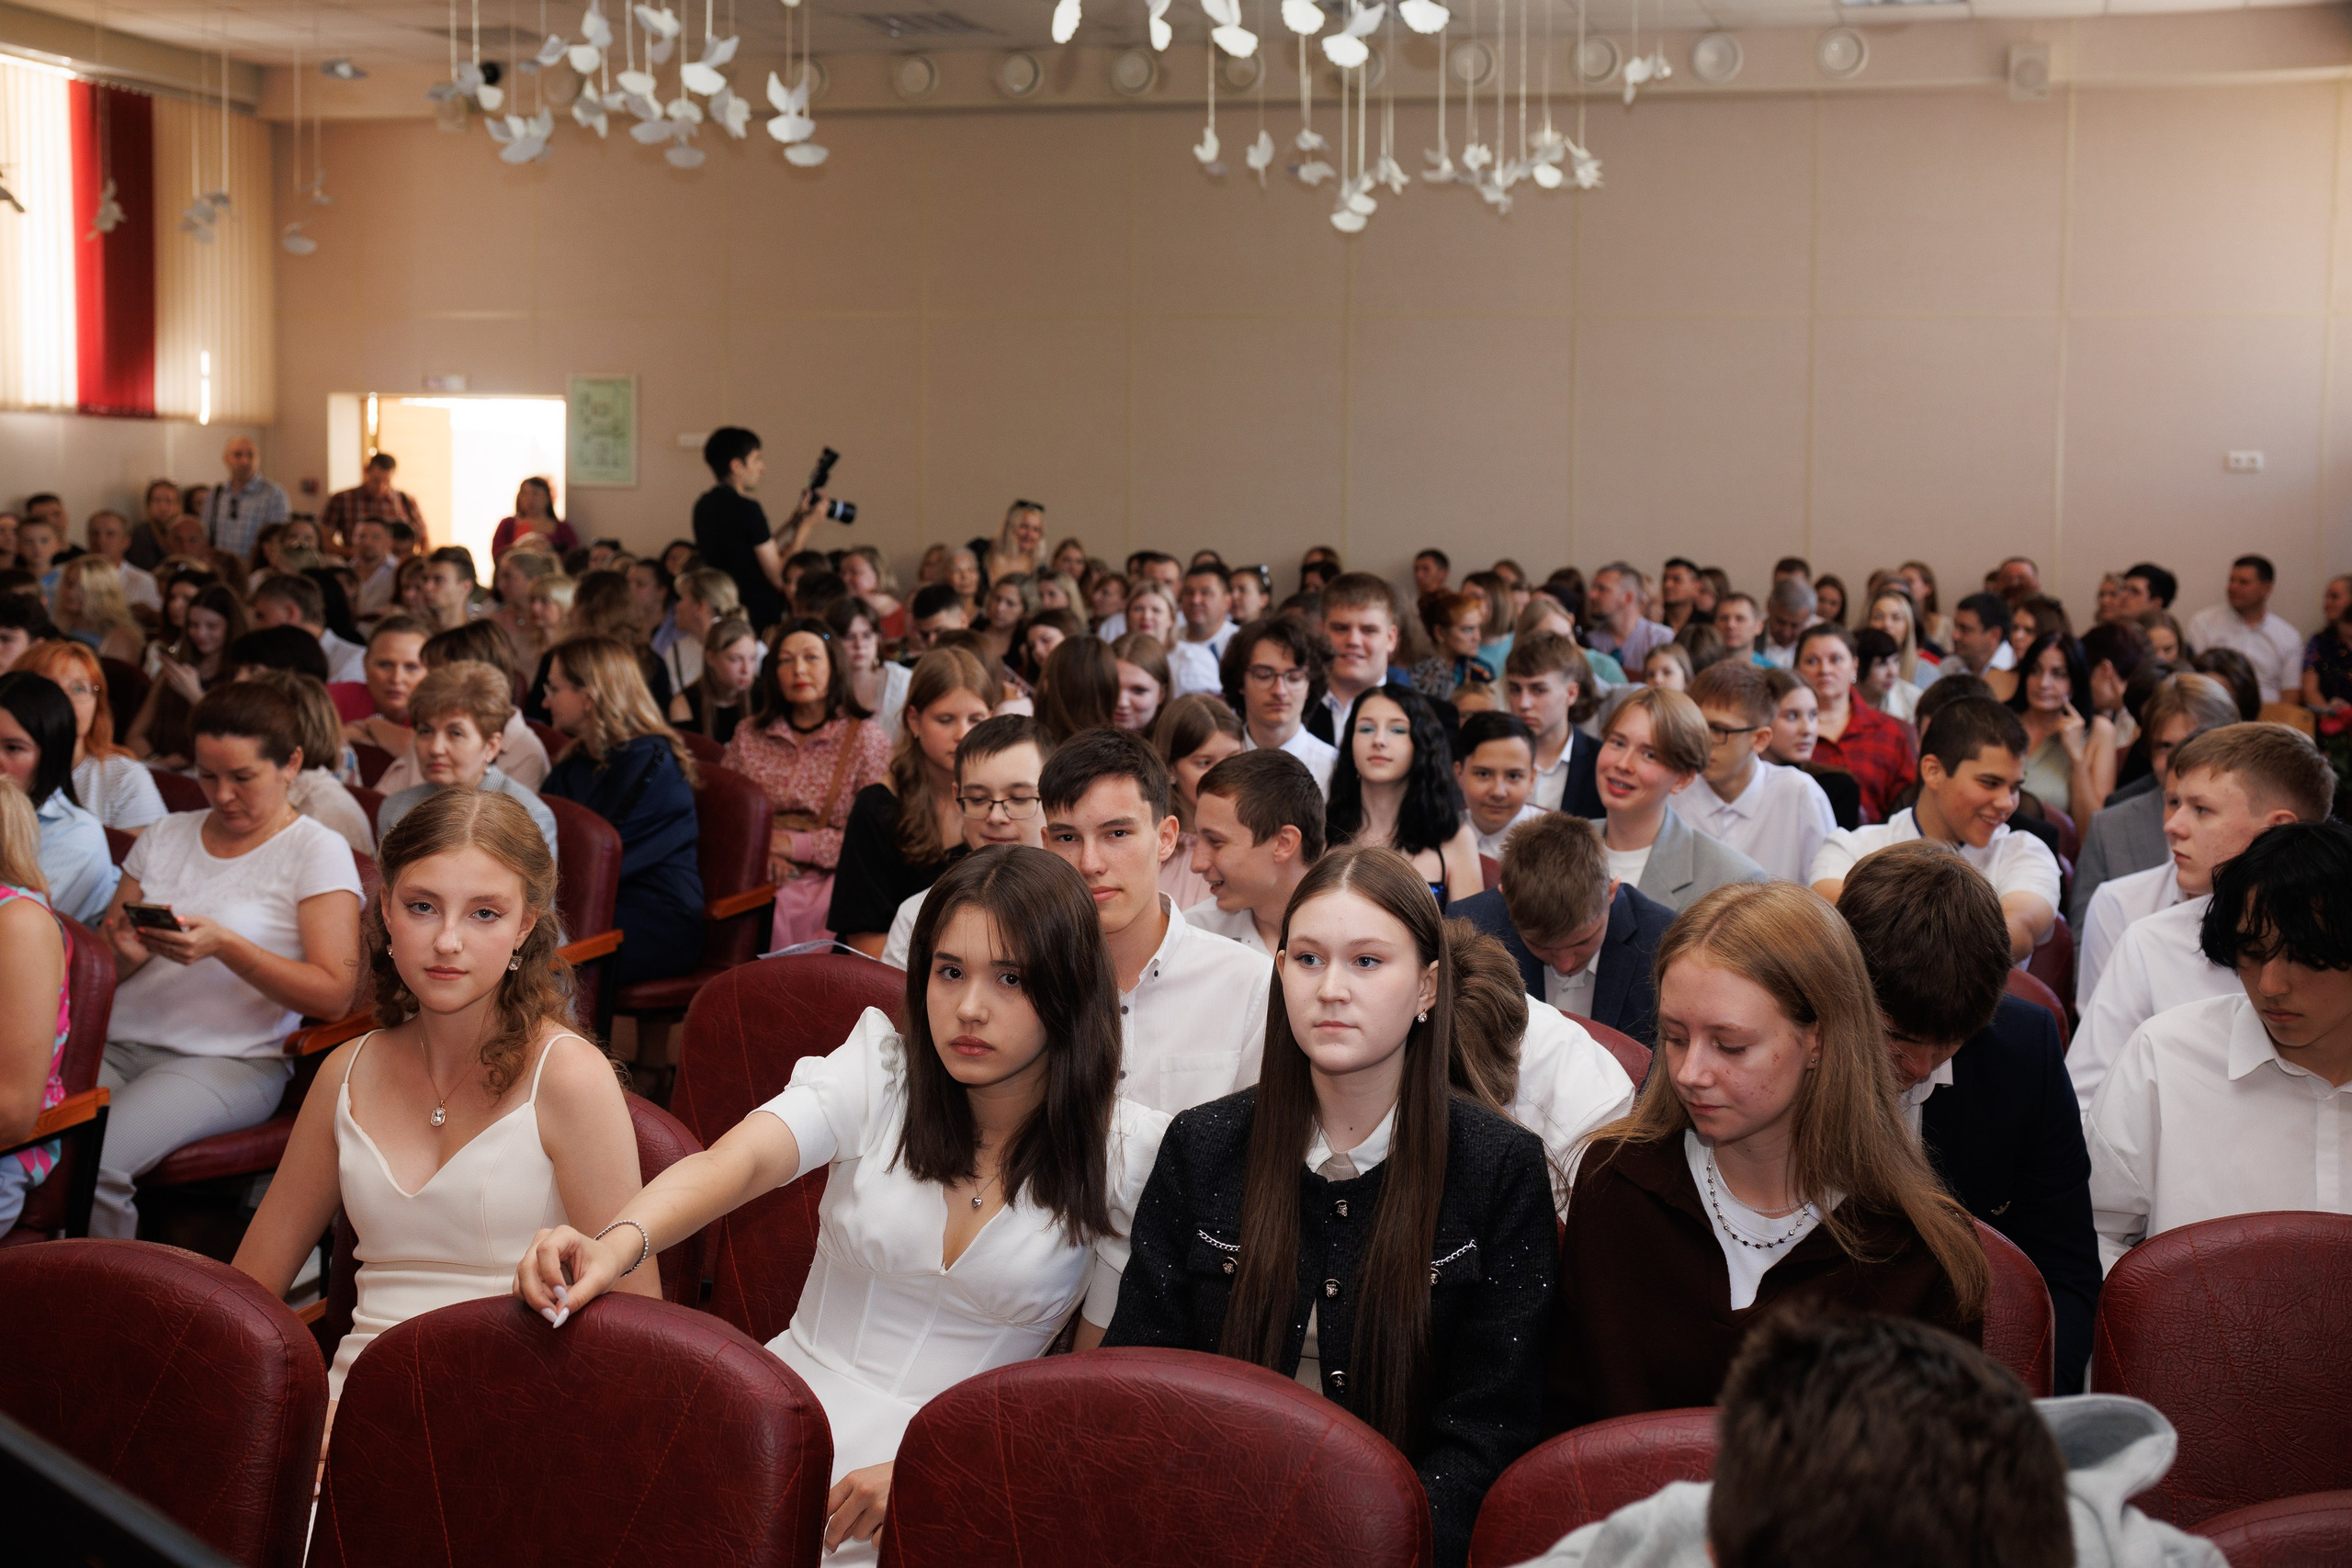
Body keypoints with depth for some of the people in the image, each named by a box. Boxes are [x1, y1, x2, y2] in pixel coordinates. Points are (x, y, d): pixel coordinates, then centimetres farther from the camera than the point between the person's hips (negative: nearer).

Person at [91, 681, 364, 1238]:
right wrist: (127, 953, -5)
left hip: (229, 1060, -5)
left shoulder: (318, 851, 2)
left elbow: (334, 995, -7)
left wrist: (224, 945, -17)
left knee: (88, 1162, -30)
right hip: (116, 1043, 5)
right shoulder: (164, 836, 19)